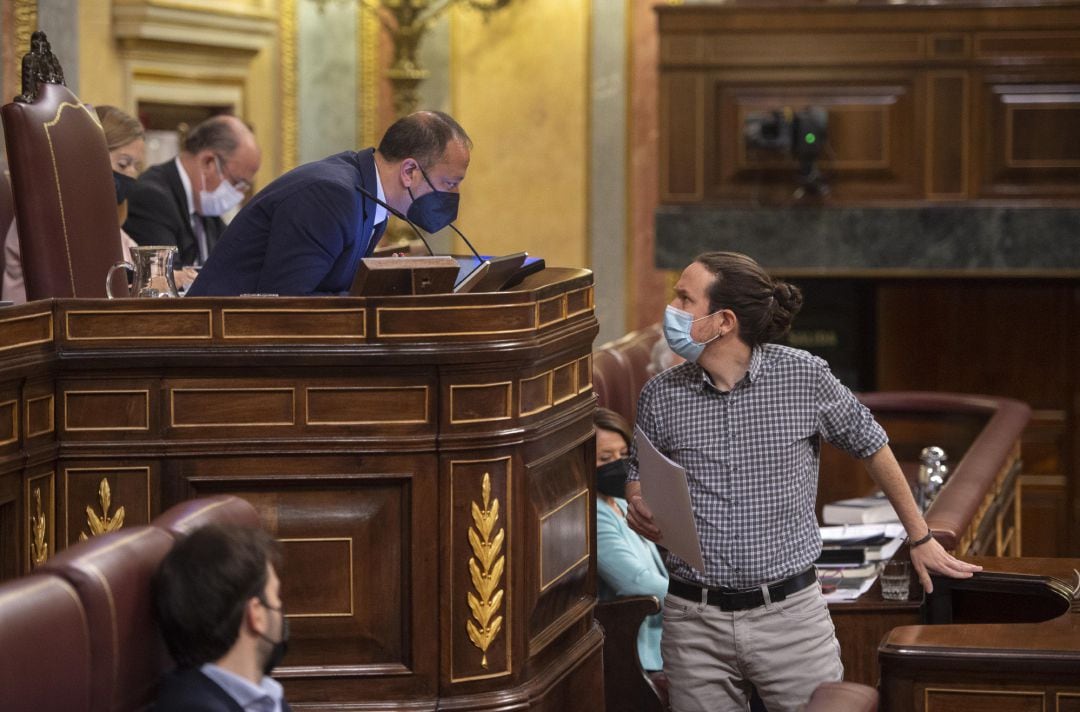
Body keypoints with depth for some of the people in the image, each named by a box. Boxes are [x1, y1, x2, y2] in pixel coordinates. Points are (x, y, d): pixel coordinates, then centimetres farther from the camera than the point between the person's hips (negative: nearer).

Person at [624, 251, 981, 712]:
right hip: (695, 623, 2)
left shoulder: (805, 377, -4)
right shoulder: (661, 396, 1)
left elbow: (871, 447, 10)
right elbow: (639, 481, 16)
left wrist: (920, 537, 18)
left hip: (791, 612, -2)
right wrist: (640, 510, -9)